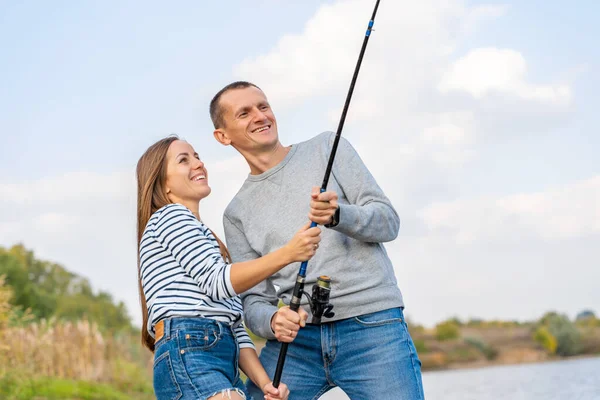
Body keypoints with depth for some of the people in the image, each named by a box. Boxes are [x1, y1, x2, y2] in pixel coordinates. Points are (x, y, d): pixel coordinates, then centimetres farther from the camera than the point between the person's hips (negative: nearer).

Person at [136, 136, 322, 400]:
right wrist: (287, 253, -13)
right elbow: (216, 281, -7)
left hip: (223, 363, 9)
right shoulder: (168, 216, 8)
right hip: (186, 357, -9)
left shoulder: (206, 240, 33)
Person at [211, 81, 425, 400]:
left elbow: (388, 222, 3)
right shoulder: (237, 213, 15)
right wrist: (272, 320, -15)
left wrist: (338, 216, -17)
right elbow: (252, 298, 8)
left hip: (370, 325, -2)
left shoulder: (328, 148, 11)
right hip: (295, 340, 2)